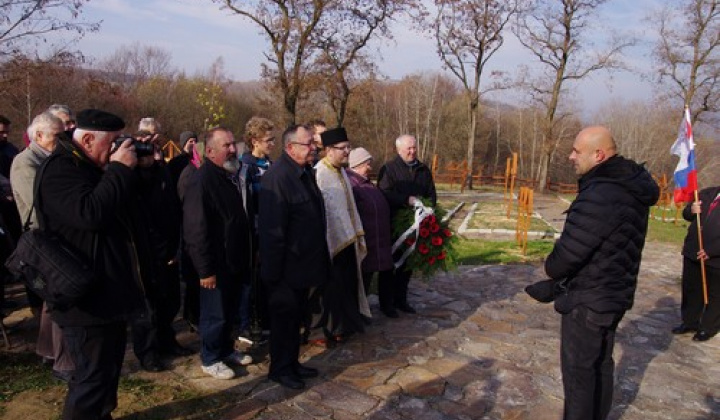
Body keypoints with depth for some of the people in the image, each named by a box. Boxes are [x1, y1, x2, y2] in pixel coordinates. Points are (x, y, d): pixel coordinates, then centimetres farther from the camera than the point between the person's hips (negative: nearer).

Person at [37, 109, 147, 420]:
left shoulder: (90, 167, 14)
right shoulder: (61, 170, -17)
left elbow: (128, 204, 16)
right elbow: (90, 213, -34)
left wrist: (130, 168, 1)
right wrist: (120, 169, -24)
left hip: (107, 292, 10)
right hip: (87, 298, -10)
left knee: (109, 368, 22)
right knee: (93, 376, -1)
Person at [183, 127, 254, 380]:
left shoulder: (236, 176, 9)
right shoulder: (202, 181, -19)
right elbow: (195, 230, -23)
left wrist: (249, 254, 17)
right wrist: (205, 269, -22)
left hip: (236, 261, 8)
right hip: (216, 264, -8)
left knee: (230, 311, 20)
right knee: (215, 314, 6)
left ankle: (226, 349, 37)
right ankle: (210, 359, 23)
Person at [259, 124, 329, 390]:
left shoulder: (306, 173, 9)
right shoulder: (277, 177, -21)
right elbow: (271, 229, -23)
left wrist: (319, 259, 18)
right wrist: (273, 269, -21)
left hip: (304, 264, 9)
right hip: (287, 268, -9)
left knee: (296, 316, 20)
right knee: (284, 316, 7)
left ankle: (292, 363, 35)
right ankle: (280, 369, 24)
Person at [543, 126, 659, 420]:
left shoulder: (599, 196, -28)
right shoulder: (632, 188, 4)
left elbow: (567, 253, -25)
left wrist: (551, 269, -2)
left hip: (588, 301, -9)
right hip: (614, 294, 10)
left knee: (578, 370, 5)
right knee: (600, 363, 22)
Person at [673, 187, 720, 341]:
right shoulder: (707, 193, 9)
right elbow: (686, 214, 17)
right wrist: (691, 210, -6)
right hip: (693, 252, 6)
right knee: (690, 289, 16)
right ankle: (690, 322, 32)